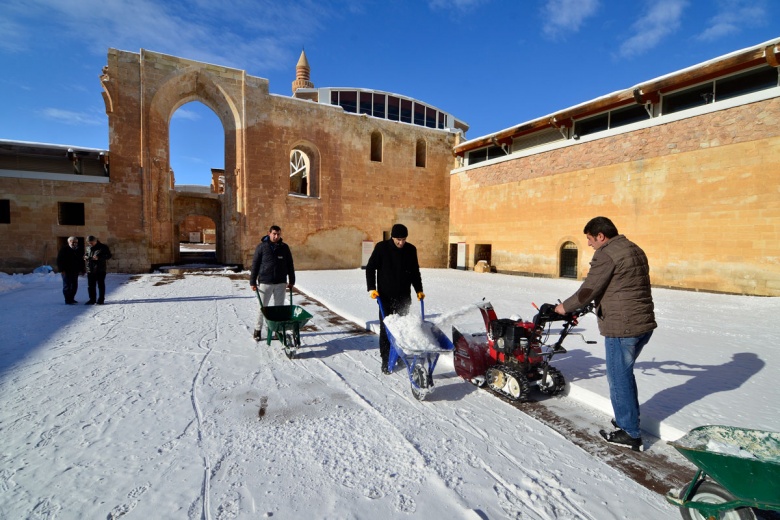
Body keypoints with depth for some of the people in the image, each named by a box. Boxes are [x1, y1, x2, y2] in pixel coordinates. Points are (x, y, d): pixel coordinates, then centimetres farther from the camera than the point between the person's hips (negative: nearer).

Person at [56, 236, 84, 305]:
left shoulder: (78, 250, 14)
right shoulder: (64, 249, -6)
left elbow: (81, 261, 19)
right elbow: (59, 260, -10)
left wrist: (81, 270, 12)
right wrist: (61, 270, -16)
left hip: (75, 271, 7)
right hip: (66, 271, -7)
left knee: (74, 285, 10)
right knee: (67, 285, -4)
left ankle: (71, 299, 22)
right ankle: (68, 300, -2)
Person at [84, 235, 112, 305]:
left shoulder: (103, 247, -3)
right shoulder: (88, 248, 12)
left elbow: (109, 255, -7)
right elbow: (85, 255, 24)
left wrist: (99, 257, -20)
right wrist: (86, 257, -1)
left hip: (100, 270, -5)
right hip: (90, 270, 5)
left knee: (101, 285, 2)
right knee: (91, 286, 9)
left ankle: (101, 300, 9)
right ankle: (92, 299, 18)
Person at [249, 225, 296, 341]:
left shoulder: (284, 247, 4)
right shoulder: (261, 247, -3)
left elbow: (290, 265, 10)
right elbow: (255, 265, -2)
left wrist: (291, 281, 9)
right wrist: (253, 282, -4)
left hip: (281, 283, 2)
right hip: (265, 283, -2)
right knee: (262, 307, 7)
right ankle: (258, 329, 21)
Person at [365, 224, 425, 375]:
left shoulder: (411, 249, 2)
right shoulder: (381, 247, -8)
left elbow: (415, 272, 12)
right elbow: (370, 268, -4)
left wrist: (419, 290, 8)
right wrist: (371, 288, -13)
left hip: (404, 296, 3)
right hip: (385, 296, -3)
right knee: (385, 328, 0)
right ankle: (385, 360, 9)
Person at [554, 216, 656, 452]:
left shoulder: (606, 254, -15)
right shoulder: (635, 250, 14)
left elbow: (589, 289, -14)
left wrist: (565, 307, 0)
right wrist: (600, 302, 29)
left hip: (621, 327, -10)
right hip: (644, 324, 10)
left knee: (619, 378, 4)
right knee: (624, 373, 23)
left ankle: (630, 434, 15)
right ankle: (629, 419, 36)